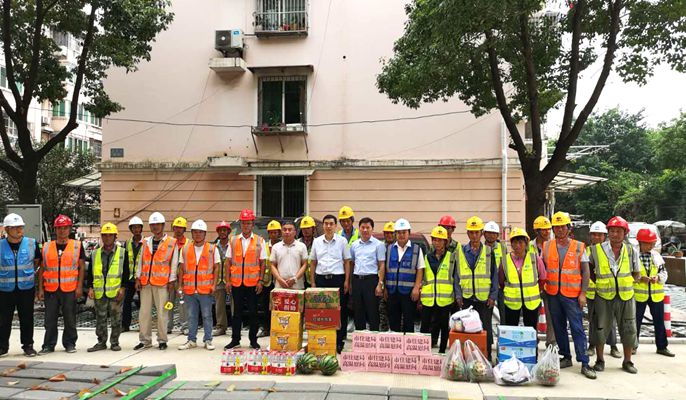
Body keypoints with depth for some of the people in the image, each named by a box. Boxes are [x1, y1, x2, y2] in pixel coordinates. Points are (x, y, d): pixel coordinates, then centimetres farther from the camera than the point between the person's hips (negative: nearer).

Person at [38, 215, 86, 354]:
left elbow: (82, 267, 2)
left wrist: (79, 287, -5)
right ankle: (48, 345, 17)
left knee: (70, 319, 5)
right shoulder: (46, 247, 10)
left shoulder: (77, 246, 3)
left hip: (70, 289, -2)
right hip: (50, 289, 2)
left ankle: (70, 344, 17)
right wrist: (40, 289, 5)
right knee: (50, 319, 6)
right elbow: (42, 269, 11)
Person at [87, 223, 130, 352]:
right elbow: (90, 273, 11)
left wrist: (123, 288, -8)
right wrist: (90, 287, 0)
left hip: (116, 292, -3)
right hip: (99, 292, 3)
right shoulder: (95, 254, 10)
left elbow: (126, 273, 0)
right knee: (100, 319, 9)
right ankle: (101, 342, 19)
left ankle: (114, 342, 14)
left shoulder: (122, 253, 2)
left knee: (116, 319, 3)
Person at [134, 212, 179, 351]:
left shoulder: (171, 243, -1)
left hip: (162, 283, -4)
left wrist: (172, 281, -5)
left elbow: (174, 264, -2)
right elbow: (141, 261, 15)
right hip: (145, 282, 4)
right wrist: (138, 278, 8)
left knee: (162, 312, 0)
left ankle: (162, 340, 11)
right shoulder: (146, 242, 13)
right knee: (144, 312, 7)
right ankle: (145, 340, 17)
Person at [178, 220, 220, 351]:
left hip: (206, 289, -3)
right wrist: (180, 285, 6)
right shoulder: (185, 250, 10)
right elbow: (182, 268, 13)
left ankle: (208, 340, 11)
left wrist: (214, 285, -6)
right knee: (191, 316, 9)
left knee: (207, 315, 3)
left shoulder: (212, 249, 2)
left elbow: (216, 268, 1)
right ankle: (192, 340, 19)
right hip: (189, 289, 3)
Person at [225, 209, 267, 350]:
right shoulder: (233, 240, 8)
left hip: (253, 282, -2)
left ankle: (253, 340, 15)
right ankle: (235, 340, 18)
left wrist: (261, 281, -5)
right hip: (236, 282, 2)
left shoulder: (260, 241, 2)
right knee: (237, 312, 8)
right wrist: (228, 280, 2)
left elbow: (262, 263, 2)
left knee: (253, 312, 5)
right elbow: (229, 262, 9)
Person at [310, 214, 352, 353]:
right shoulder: (317, 241, 9)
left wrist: (346, 281, -2)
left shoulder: (342, 241, 2)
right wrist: (313, 282, 7)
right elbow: (313, 263, 12)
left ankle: (338, 342, 10)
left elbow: (347, 262, 4)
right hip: (321, 279, 2)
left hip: (338, 279, -2)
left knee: (339, 311, 1)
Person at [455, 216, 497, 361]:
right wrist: (458, 294, -1)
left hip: (485, 298, -1)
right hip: (466, 298, 1)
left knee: (486, 328, 4)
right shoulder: (461, 251, 4)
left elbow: (494, 274, 4)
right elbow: (457, 274, 5)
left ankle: (486, 358, 16)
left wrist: (493, 295, -3)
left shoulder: (488, 252, 3)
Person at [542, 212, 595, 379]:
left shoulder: (579, 247, 0)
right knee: (559, 327, 11)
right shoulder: (546, 246, 5)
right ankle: (566, 357, 23)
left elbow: (585, 271, 0)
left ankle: (584, 363, 0)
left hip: (572, 294, -3)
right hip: (553, 294, 3)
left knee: (577, 328, -4)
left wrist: (583, 293, -6)